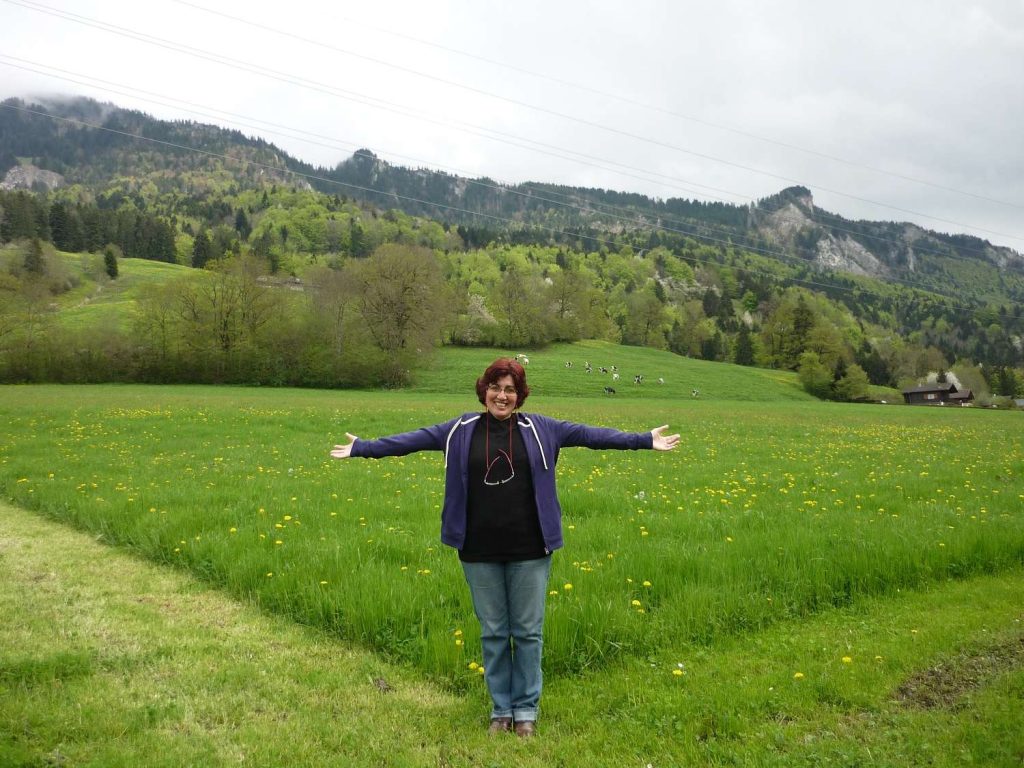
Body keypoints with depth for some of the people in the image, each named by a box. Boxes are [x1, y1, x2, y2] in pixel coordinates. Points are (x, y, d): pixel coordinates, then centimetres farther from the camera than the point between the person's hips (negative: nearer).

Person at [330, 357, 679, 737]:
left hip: (528, 549, -1)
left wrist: (644, 439, -3)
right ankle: (501, 708, 29)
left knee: (528, 631, 8)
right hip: (480, 551, 1)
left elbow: (589, 434, -1)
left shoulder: (539, 429, 0)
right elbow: (410, 440, 3)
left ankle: (526, 709, 26)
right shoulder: (461, 430, 2)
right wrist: (361, 447, 1)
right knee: (492, 633, 12)